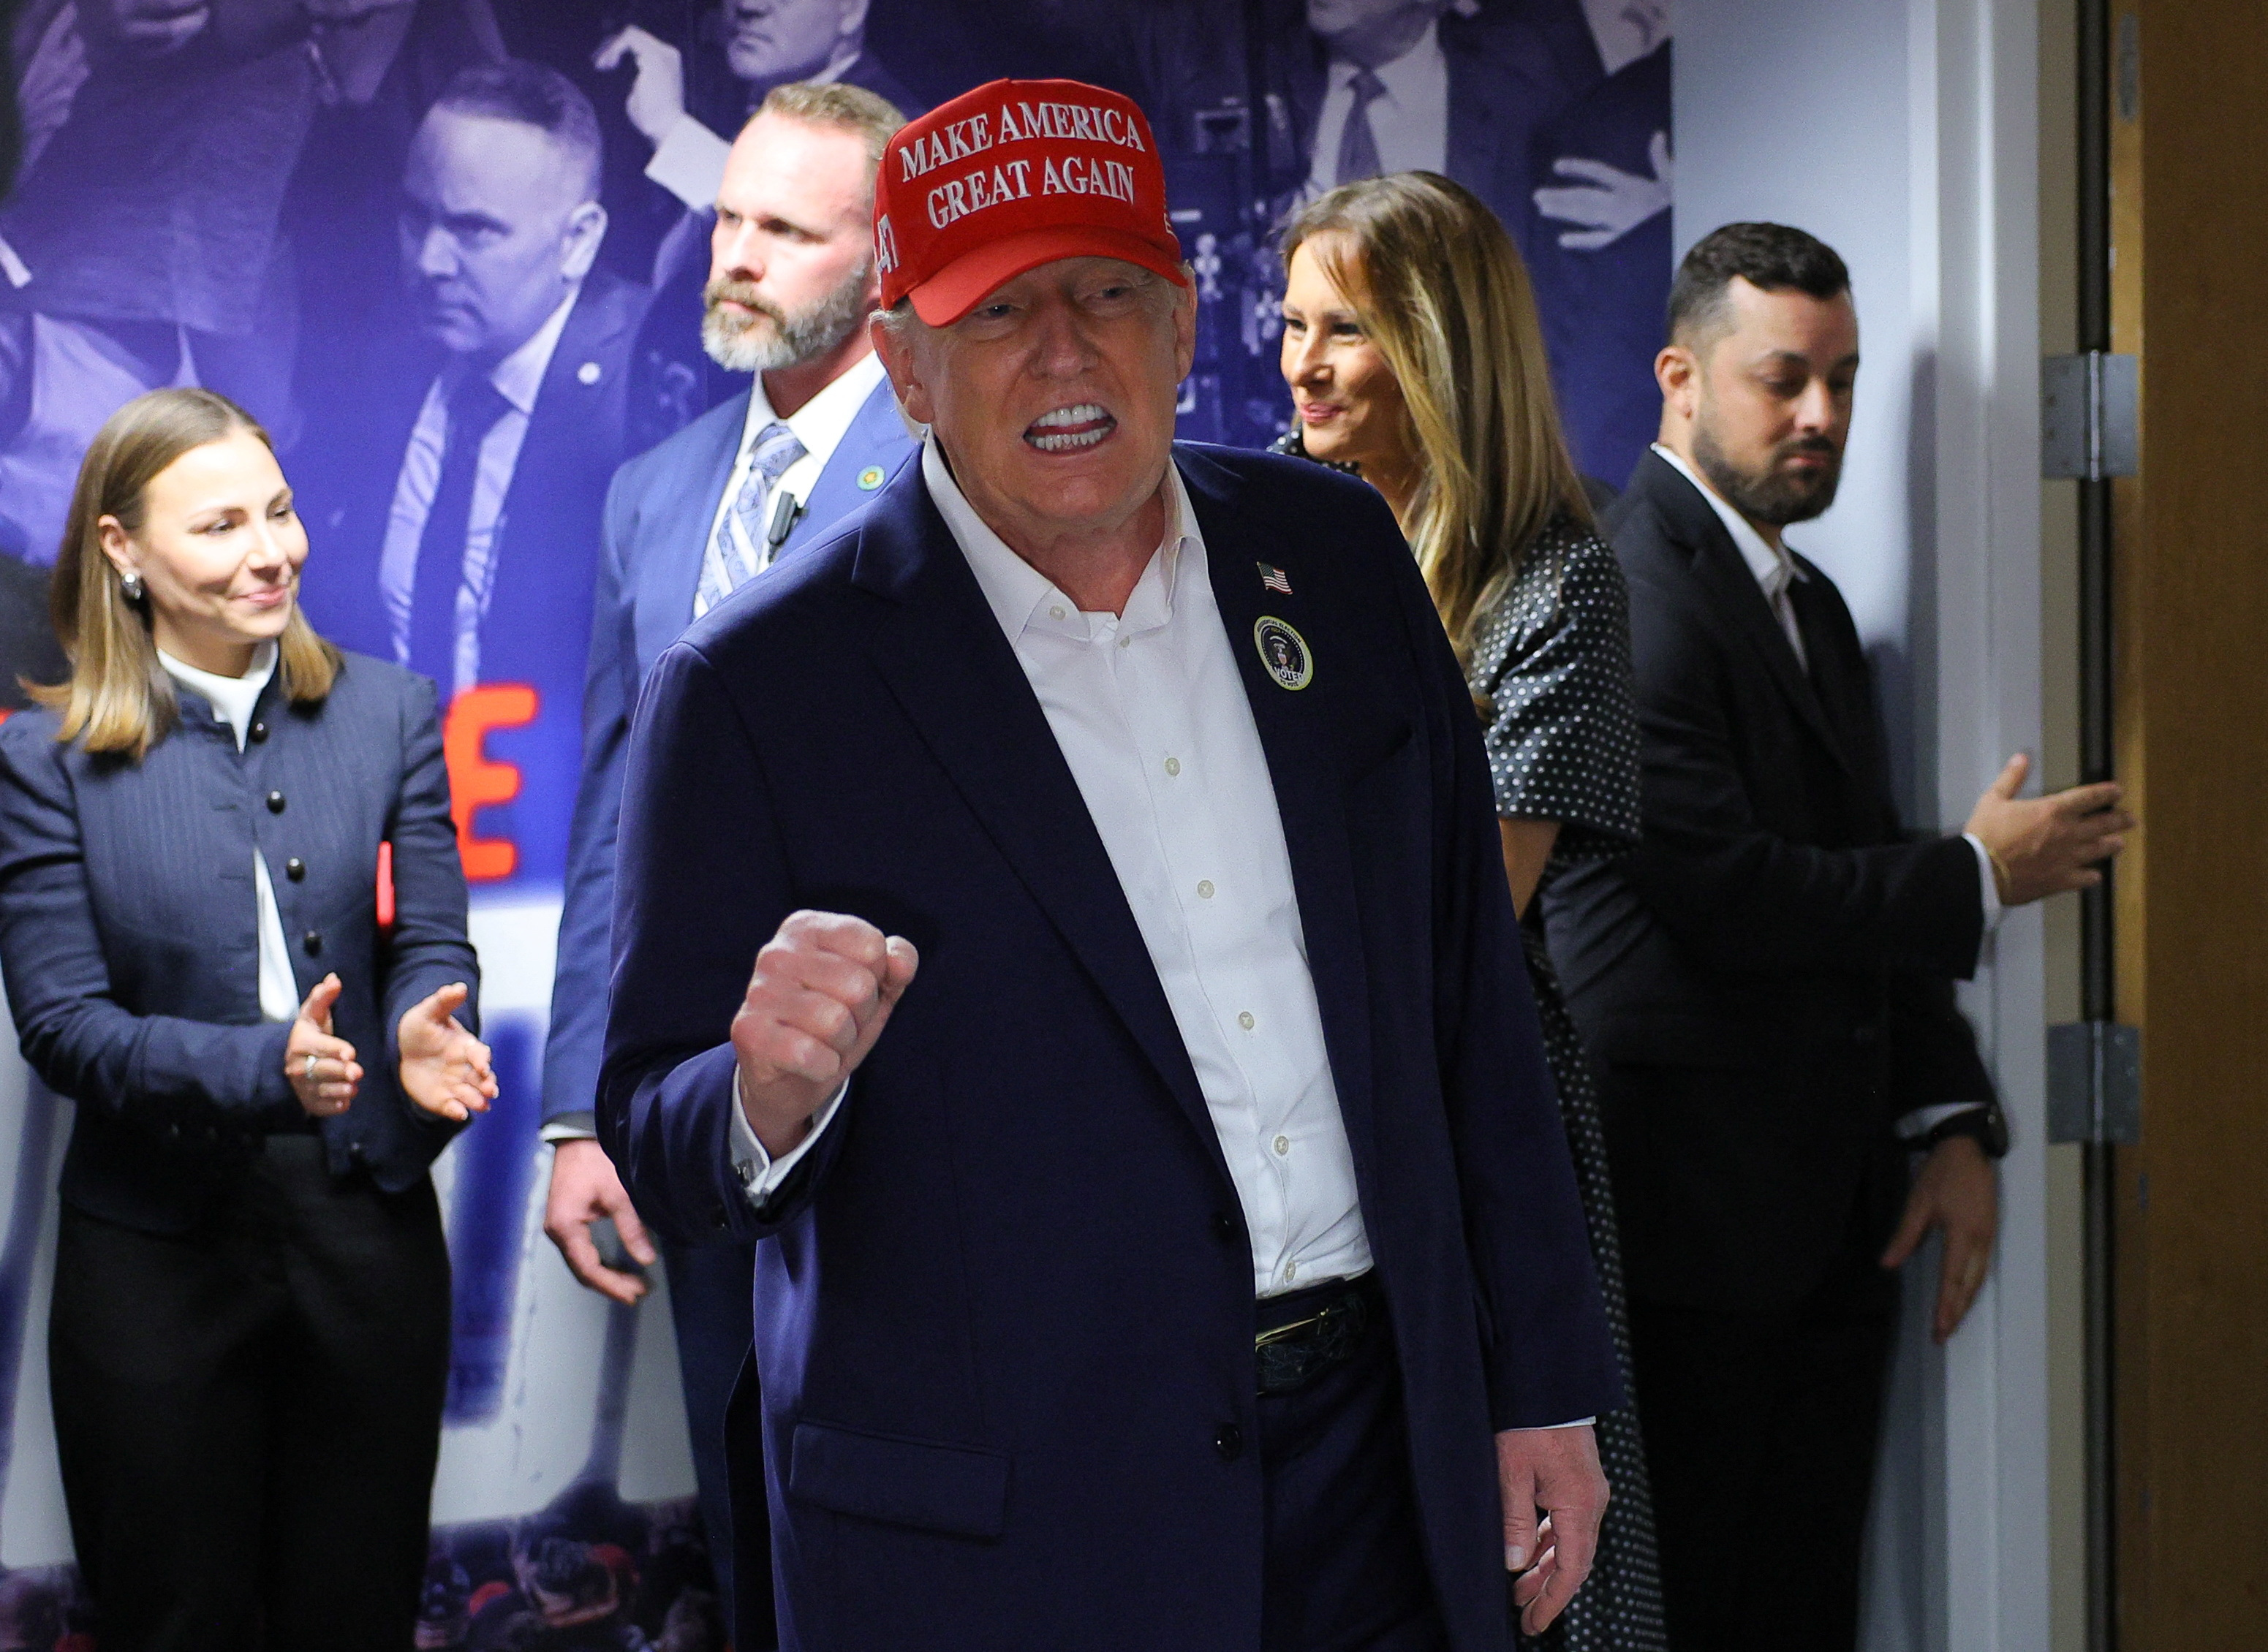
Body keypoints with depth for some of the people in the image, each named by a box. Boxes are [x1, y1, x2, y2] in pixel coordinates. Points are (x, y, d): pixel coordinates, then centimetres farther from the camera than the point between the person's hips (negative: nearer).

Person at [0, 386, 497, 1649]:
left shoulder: (388, 714, 4)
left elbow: (434, 941, 1)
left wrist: (425, 1034, -24)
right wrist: (260, 1066, -26)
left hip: (368, 1227, 2)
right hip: (156, 1248, -2)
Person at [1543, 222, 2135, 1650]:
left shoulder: (1815, 605, 18)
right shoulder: (1628, 589, -14)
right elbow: (1719, 894, -22)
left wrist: (1955, 1124, 5)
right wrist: (1978, 876, -9)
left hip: (1836, 1213, 9)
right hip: (1695, 1209, -9)